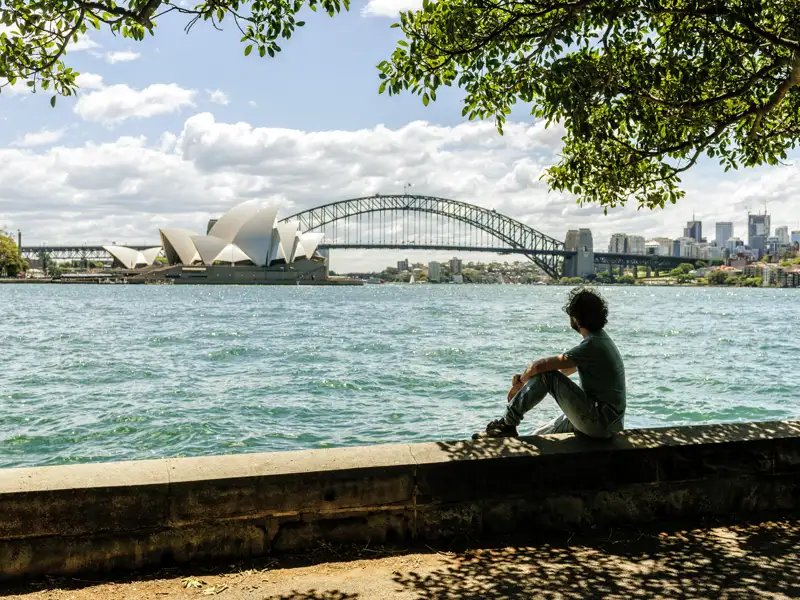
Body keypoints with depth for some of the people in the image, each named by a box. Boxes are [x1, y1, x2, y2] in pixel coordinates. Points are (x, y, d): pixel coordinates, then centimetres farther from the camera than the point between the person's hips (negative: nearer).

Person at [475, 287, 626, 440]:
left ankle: (507, 423, -6)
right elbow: (564, 370, 19)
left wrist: (521, 381, -2)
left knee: (546, 375, -14)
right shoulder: (600, 339, 13)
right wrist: (526, 378, 8)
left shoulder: (592, 345, -20)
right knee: (537, 439, 16)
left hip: (601, 422, -10)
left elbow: (539, 365, -22)